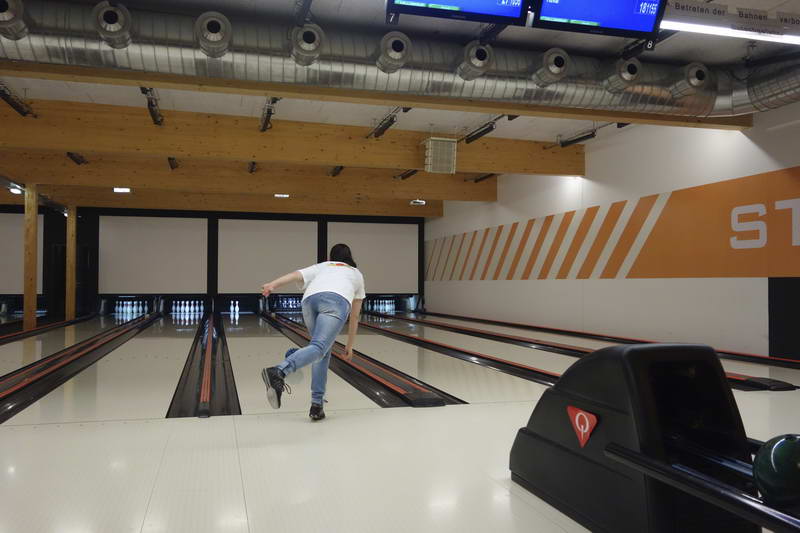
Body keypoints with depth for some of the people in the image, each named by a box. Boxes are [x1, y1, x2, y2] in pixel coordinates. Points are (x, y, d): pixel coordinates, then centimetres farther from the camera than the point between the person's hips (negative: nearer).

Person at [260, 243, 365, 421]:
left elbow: (297, 275, 14)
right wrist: (349, 346, 44)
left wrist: (273, 284, -2)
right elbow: (355, 316, 38)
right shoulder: (356, 274, 39)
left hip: (310, 301, 3)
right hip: (336, 301, -3)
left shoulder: (322, 266, 38)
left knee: (323, 351, 19)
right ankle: (278, 372, -47)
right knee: (318, 348, -20)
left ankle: (317, 405, 11)